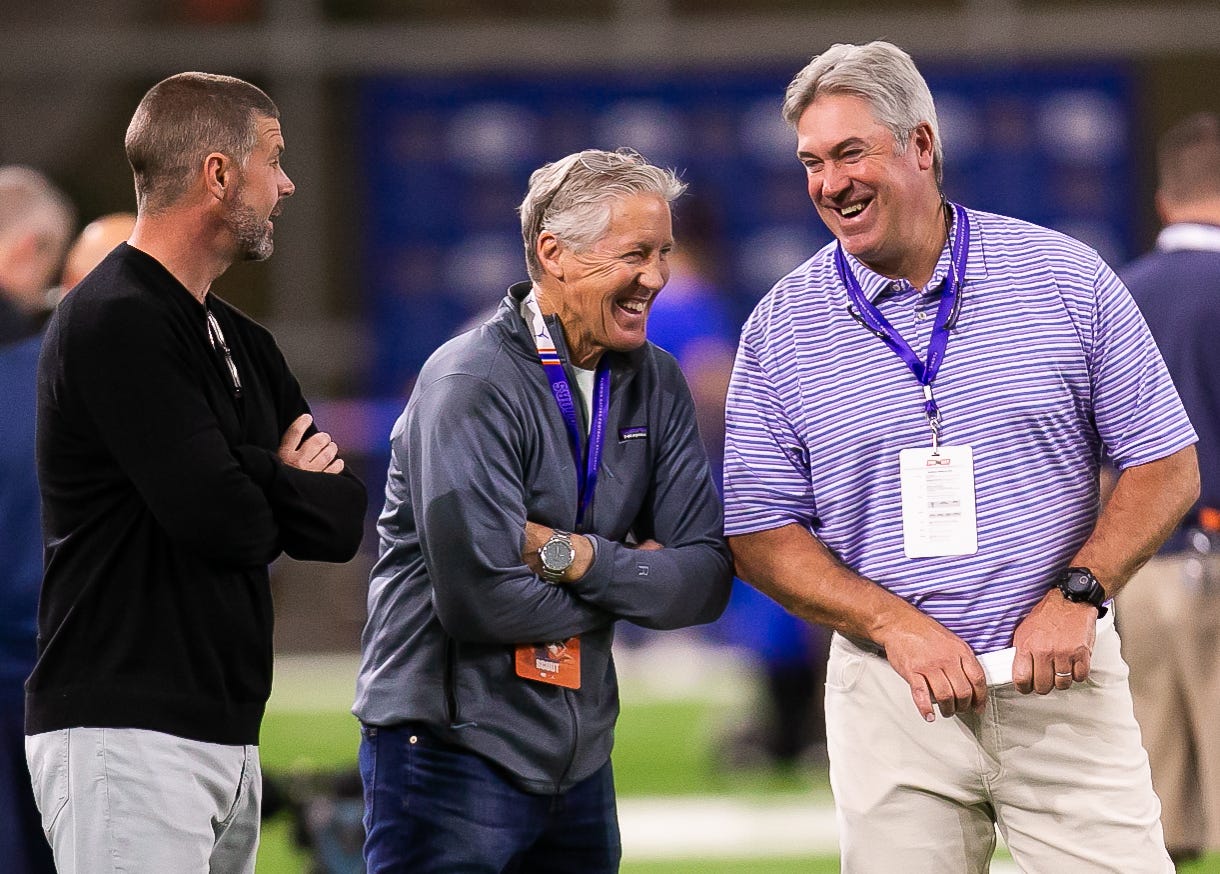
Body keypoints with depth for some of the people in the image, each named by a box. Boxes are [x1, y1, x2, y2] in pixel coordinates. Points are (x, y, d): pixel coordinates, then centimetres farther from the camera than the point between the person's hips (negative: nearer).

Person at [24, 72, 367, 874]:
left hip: (228, 738, 9)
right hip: (129, 738, -9)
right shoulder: (117, 322, -11)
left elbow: (343, 523, 11)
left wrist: (255, 479, -9)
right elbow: (225, 521, -19)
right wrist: (289, 489, 3)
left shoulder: (237, 341, 18)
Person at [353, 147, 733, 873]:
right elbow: (480, 600, -24)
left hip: (579, 756, 7)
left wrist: (576, 558, -16)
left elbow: (707, 580, 1)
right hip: (455, 751, -7)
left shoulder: (654, 382, 7)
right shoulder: (473, 385, -15)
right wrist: (633, 575, -8)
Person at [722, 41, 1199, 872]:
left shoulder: (1068, 278, 2)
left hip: (1061, 683, -1)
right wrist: (894, 624, -12)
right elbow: (761, 533, 2)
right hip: (893, 701, 1)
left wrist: (1077, 593, -11)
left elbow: (1166, 467, 4)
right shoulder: (781, 329, 3)